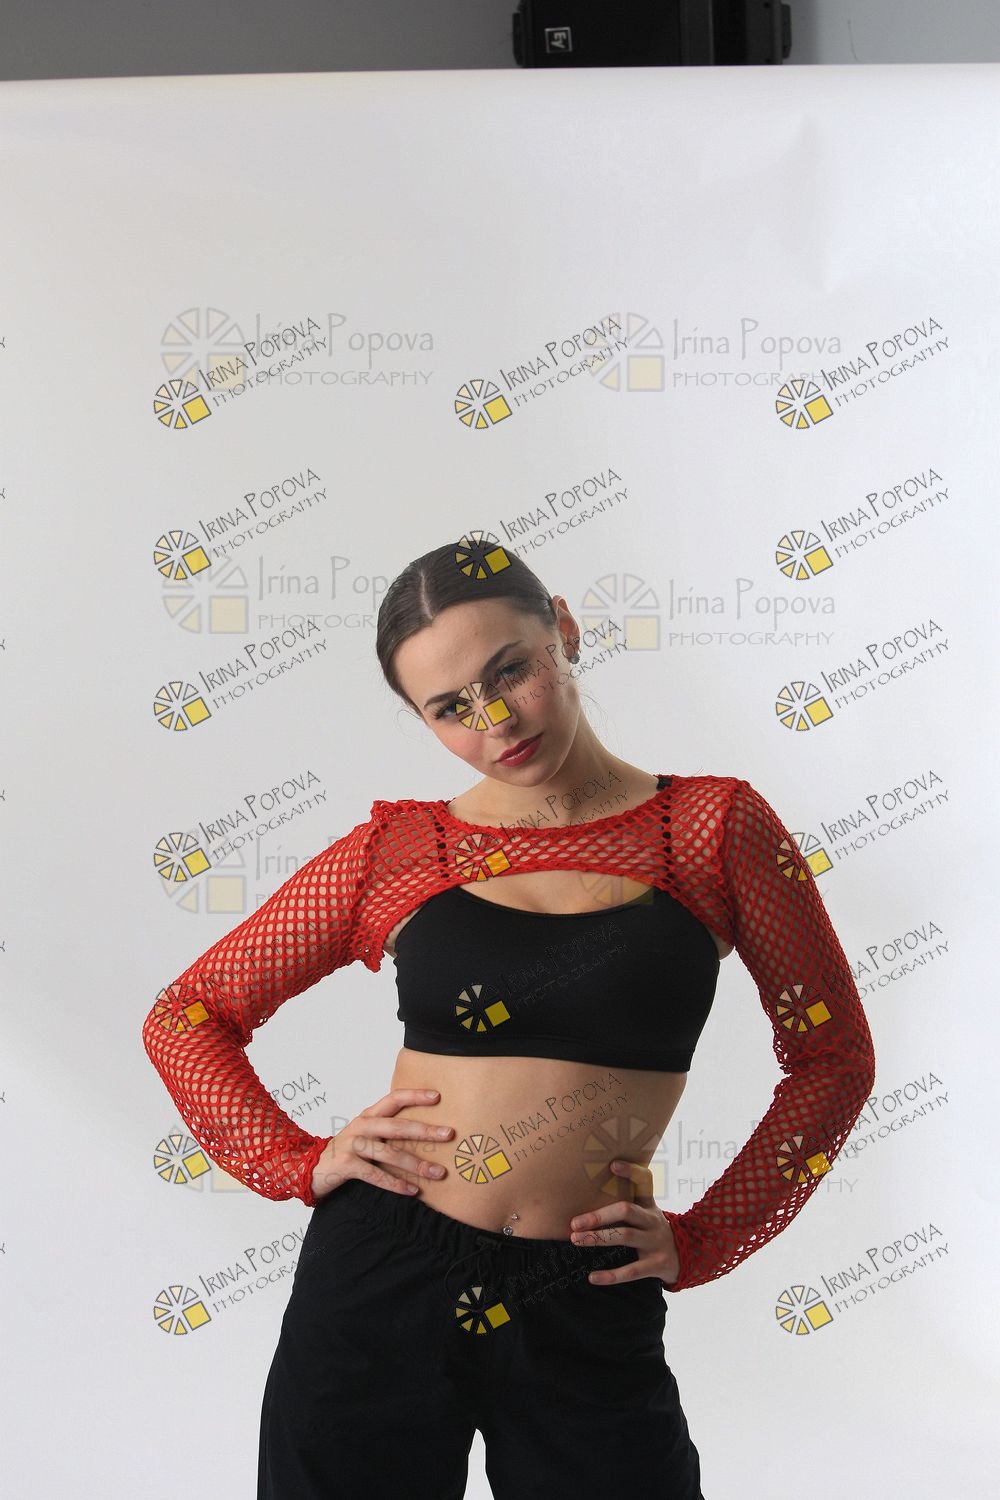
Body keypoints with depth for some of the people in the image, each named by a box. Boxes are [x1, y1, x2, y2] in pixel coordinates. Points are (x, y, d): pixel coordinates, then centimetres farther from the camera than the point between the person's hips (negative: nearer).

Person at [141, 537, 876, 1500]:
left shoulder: (714, 829, -2)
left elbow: (834, 1058, 5)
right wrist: (298, 1163, -3)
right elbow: (185, 1015, 8)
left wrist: (704, 1241, 1)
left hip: (589, 1309, -1)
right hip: (379, 1275, 1)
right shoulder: (399, 850, 1)